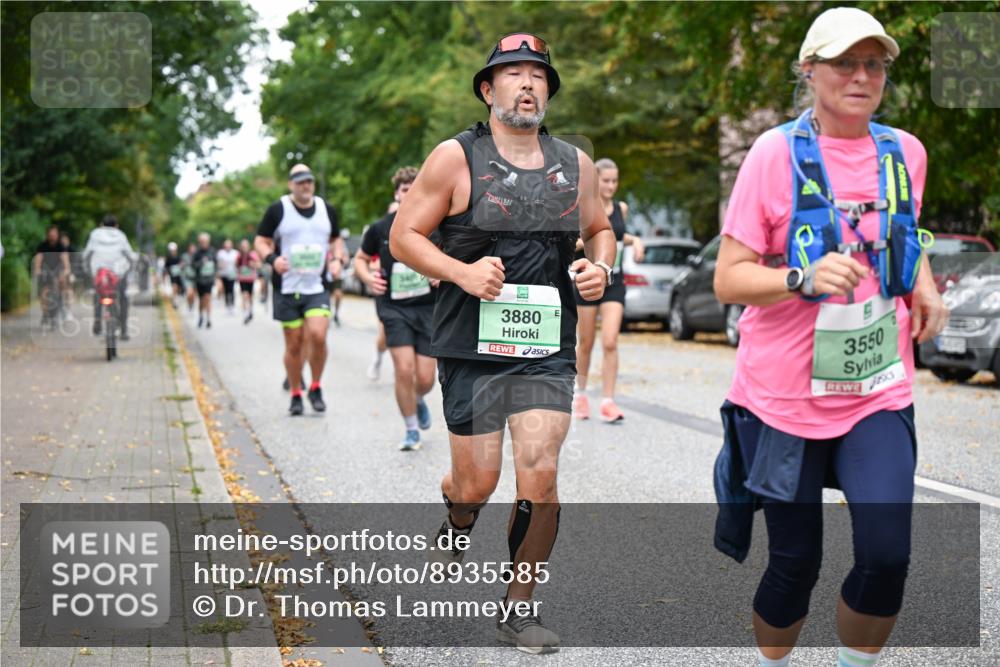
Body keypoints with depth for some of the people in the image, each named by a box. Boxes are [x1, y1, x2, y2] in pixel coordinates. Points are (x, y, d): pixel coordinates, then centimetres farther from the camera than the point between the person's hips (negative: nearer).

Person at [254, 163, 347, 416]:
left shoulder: (327, 210, 9)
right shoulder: (278, 210, -1)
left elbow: (336, 239, 23)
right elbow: (261, 241, 3)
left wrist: (337, 259, 4)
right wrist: (272, 258, -17)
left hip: (318, 287, 1)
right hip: (287, 288, -1)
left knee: (318, 335, -17)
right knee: (294, 344, 3)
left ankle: (316, 388, 4)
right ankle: (295, 395, 20)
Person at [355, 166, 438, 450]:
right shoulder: (381, 229, -1)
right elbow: (360, 259, 14)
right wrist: (368, 278, -6)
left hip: (429, 308, 1)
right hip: (394, 307, 0)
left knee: (425, 378, 0)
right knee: (404, 370, -12)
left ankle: (418, 400, 38)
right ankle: (411, 431, 8)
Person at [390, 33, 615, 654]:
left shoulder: (575, 165, 9)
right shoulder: (455, 159, -3)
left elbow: (600, 230, 24)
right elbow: (404, 235, -1)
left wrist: (600, 266, 1)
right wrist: (463, 273, -16)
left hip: (548, 349, 2)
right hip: (473, 346, -2)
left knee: (540, 476, -7)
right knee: (477, 483, 3)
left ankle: (520, 607, 13)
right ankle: (457, 525, 43)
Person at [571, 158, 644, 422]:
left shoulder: (621, 208, 7)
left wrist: (634, 240, 6)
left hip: (614, 283, 3)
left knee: (610, 343, -9)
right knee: (585, 344, 9)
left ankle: (608, 402, -7)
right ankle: (580, 395, 29)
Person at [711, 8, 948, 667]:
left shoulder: (905, 152, 6)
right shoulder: (776, 153, -8)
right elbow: (729, 279, -10)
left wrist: (925, 289, 5)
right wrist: (804, 277, -27)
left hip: (878, 392, 3)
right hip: (786, 395, -3)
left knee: (886, 554, -11)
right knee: (795, 563, 6)